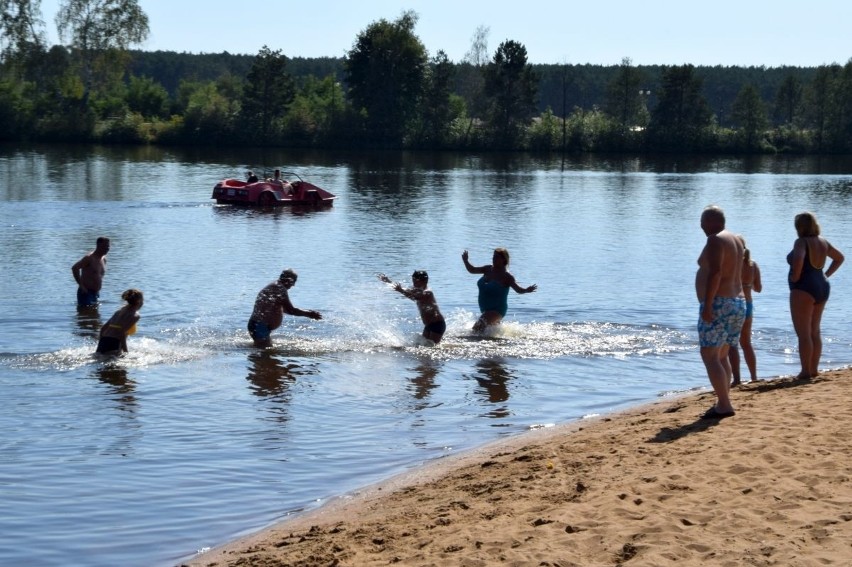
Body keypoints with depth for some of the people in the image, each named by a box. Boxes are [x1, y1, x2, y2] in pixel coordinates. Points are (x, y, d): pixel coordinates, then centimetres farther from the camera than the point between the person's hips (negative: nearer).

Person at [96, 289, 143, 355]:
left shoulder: (120, 311, 20)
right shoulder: (135, 315, -4)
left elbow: (103, 328, 20)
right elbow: (122, 333, -17)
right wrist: (126, 352, -14)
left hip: (103, 343, 8)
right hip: (113, 346, -8)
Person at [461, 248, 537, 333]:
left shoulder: (506, 277, -17)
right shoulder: (488, 269, 1)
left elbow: (518, 289, -19)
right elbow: (472, 270, 10)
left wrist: (527, 290, -39)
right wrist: (465, 261, -7)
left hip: (497, 310, -8)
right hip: (485, 309, 8)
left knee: (477, 328, -27)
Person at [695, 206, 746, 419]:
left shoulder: (715, 241, -12)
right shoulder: (734, 240, 17)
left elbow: (715, 273, -23)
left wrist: (706, 305, -25)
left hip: (719, 304, -10)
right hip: (738, 303, 10)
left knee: (710, 356, -10)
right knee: (721, 356, 16)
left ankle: (724, 405, -15)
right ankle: (724, 402, 16)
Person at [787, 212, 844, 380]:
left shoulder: (801, 242, -13)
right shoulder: (823, 242, 11)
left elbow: (798, 259, -34)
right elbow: (839, 258, 24)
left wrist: (795, 277, -19)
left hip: (803, 289, -9)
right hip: (822, 288, 9)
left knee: (803, 333, -5)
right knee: (815, 332, 14)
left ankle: (806, 371, -6)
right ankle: (814, 369, 17)